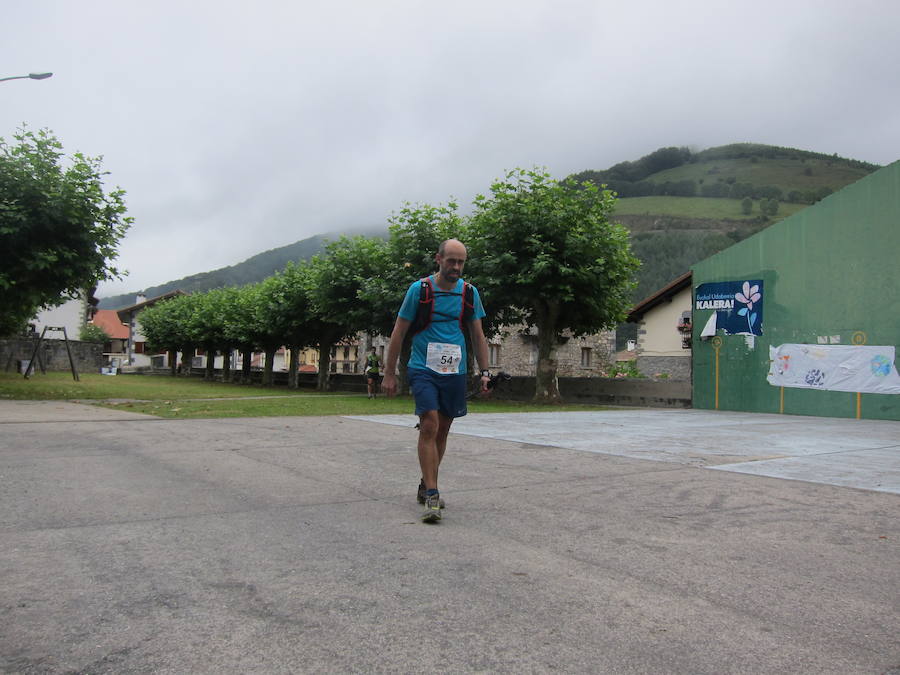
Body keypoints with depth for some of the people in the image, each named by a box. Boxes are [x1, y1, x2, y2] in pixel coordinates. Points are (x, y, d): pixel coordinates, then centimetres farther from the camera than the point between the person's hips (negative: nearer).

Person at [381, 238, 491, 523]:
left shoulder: (470, 292, 5)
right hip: (423, 369, -4)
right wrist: (389, 373, -2)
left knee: (442, 431, 11)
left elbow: (478, 335, 13)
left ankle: (426, 486, 27)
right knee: (429, 427, -15)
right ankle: (432, 495, -12)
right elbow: (399, 332, 0)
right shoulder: (419, 289, -5)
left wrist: (484, 372, 6)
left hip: (454, 372, 4)